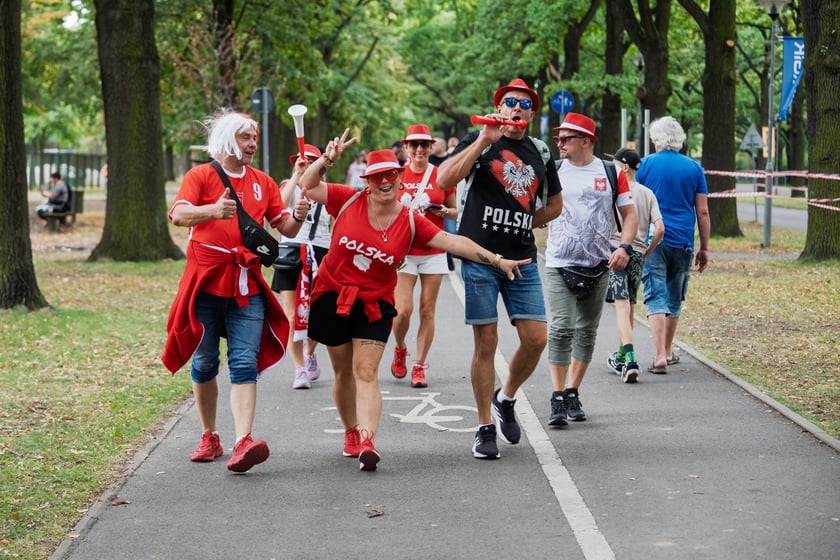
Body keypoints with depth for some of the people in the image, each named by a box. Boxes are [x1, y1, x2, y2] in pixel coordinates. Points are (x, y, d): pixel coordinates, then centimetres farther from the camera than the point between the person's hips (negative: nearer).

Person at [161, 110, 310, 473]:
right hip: (206, 282, -2)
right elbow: (178, 214, -16)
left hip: (247, 286, 2)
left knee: (244, 364, -11)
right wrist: (214, 210, -36)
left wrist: (298, 216, -13)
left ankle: (243, 443, -22)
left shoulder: (263, 183, 13)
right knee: (204, 363, 8)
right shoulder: (201, 175, 0)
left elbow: (285, 229, 11)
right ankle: (209, 438, 22)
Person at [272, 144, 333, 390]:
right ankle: (300, 369, -1)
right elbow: (280, 203, -19)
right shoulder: (290, 186, 5)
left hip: (320, 256, 1)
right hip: (291, 255, -1)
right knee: (292, 316, -6)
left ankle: (309, 353, 36)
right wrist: (297, 175, -16)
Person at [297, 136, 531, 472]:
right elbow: (307, 186, 0)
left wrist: (497, 260, -15)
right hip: (332, 296, 1)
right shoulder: (349, 201, -6)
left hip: (374, 305, -1)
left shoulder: (410, 223, -4)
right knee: (344, 372, 12)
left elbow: (453, 242, -9)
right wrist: (327, 160, -14)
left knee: (366, 373, -13)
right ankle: (352, 434, 30)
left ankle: (367, 442, -25)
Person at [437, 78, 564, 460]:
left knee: (535, 339, -3)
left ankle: (505, 399, 24)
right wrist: (484, 140, -18)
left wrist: (521, 225, 13)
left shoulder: (540, 152, 14)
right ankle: (485, 429, 9)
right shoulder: (480, 141, 2)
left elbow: (554, 204, 27)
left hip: (522, 260, 4)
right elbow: (444, 180, -15)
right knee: (486, 343, -1)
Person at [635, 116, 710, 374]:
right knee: (675, 299, 18)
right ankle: (668, 351, 29)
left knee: (656, 298, -5)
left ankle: (660, 356, -17)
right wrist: (704, 248, 10)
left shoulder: (646, 165, 2)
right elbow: (702, 212, 4)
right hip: (682, 243, 2)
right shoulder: (694, 168, 6)